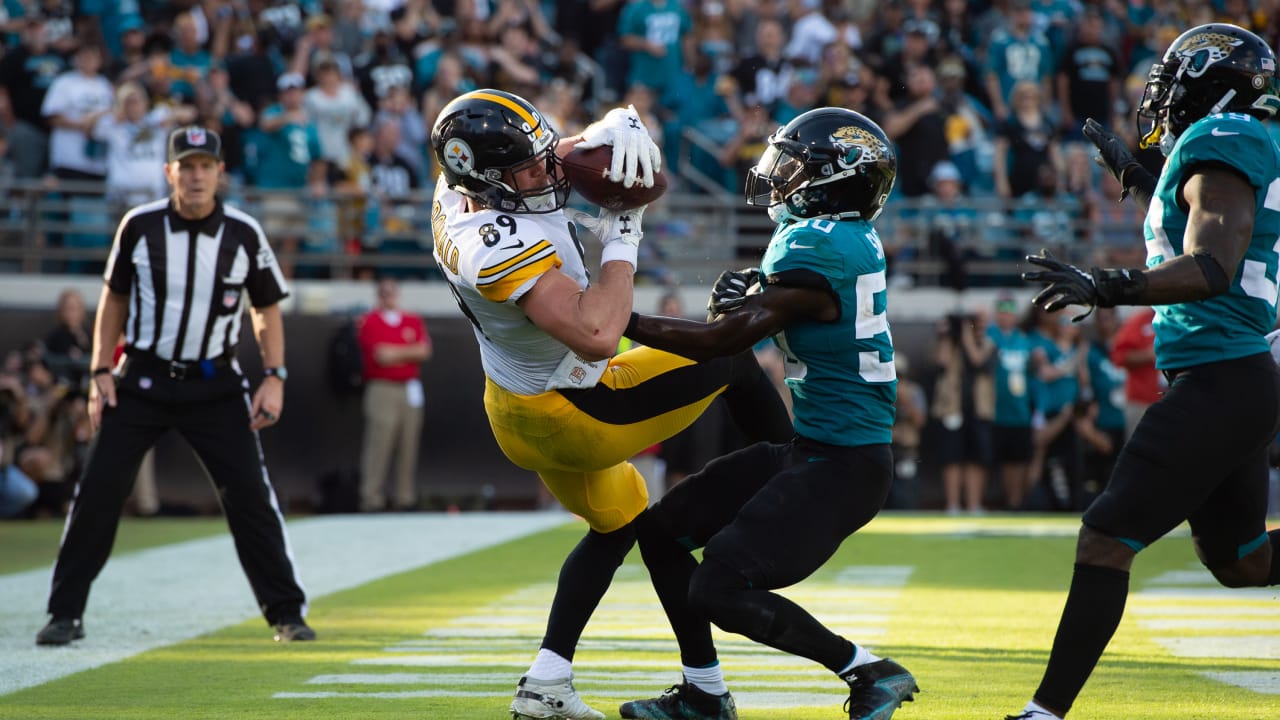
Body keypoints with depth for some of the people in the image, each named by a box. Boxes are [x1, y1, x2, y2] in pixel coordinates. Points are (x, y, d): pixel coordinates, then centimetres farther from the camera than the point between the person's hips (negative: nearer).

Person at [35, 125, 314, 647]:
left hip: (214, 384, 0)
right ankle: (66, 614, 4)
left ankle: (286, 613, 5)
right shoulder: (139, 226, -4)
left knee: (250, 495, -6)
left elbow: (267, 309, 6)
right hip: (143, 379, 0)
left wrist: (275, 378, -5)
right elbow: (114, 299, 7)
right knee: (98, 491, -5)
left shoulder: (244, 234, -5)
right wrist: (101, 372, 0)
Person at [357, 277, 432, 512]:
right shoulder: (370, 322, 1)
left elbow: (424, 352, 3)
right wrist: (409, 353, 2)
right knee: (378, 443, -10)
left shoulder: (413, 321, 15)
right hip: (382, 389, -5)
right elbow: (381, 355, -9)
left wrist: (395, 353, -4)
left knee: (409, 445, 4)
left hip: (411, 391, 5)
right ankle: (371, 498, -9)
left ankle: (405, 497, 9)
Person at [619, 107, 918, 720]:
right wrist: (752, 288, 0)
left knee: (719, 593, -16)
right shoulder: (855, 237, 7)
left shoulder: (815, 246, -21)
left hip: (841, 465, -10)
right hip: (808, 450, 10)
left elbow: (723, 340, -18)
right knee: (661, 530, 14)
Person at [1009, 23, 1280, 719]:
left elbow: (1212, 268, -26)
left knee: (1106, 539, -10)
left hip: (1218, 385, -10)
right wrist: (1136, 177, 37)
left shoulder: (1219, 145, -13)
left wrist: (1108, 287, -35)